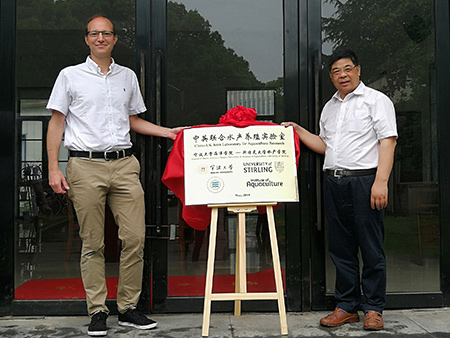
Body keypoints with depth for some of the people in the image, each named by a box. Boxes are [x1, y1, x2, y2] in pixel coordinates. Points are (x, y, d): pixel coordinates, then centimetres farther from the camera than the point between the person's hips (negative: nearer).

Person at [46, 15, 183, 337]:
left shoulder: (128, 76, 17)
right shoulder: (70, 75, 8)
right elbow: (56, 123, 6)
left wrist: (169, 132, 13)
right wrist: (54, 169, -3)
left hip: (124, 165, 3)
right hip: (86, 166, -2)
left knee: (135, 239, -3)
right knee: (93, 244, 1)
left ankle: (128, 308, 11)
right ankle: (97, 311, 12)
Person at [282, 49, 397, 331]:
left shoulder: (376, 100, 1)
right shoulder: (329, 107, 21)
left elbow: (388, 141, -8)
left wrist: (381, 181, -18)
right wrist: (298, 130, 15)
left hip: (364, 181, -6)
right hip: (333, 182, 6)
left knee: (371, 248, -1)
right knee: (341, 247, 8)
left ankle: (373, 308, 11)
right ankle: (347, 307, 18)